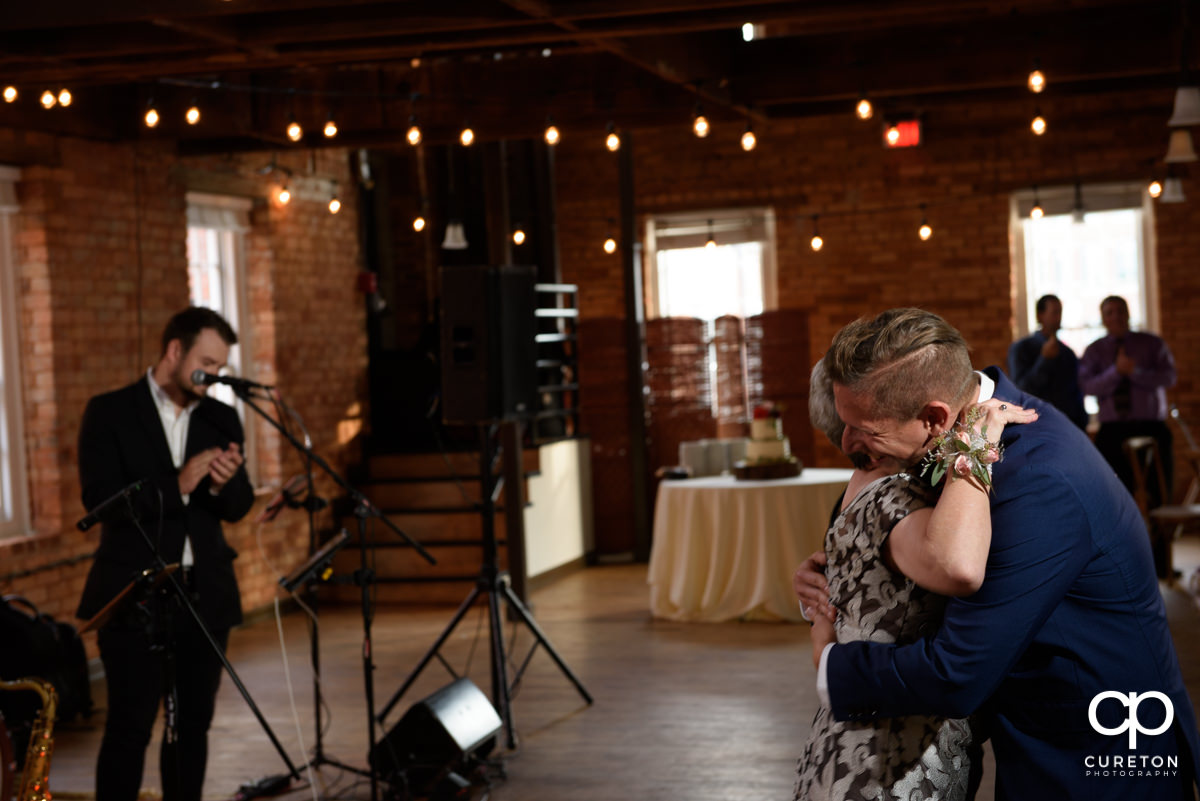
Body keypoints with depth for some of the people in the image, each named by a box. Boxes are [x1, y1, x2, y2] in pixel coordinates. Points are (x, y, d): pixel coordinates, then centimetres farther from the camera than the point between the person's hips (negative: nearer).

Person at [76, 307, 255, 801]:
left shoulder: (221, 419, 11)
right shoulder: (109, 412, -2)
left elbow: (238, 507, 8)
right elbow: (99, 498, -11)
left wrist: (223, 484, -14)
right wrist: (175, 485, -21)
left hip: (204, 594, 4)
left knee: (193, 723, 7)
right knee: (130, 726, -5)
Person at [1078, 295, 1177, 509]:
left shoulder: (1152, 344, 9)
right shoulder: (1094, 351, 8)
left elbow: (1168, 378, -5)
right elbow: (1088, 386, -7)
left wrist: (1135, 372, -18)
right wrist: (1116, 371, -21)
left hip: (1150, 428, 0)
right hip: (1112, 431, 0)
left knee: (1158, 496, -3)